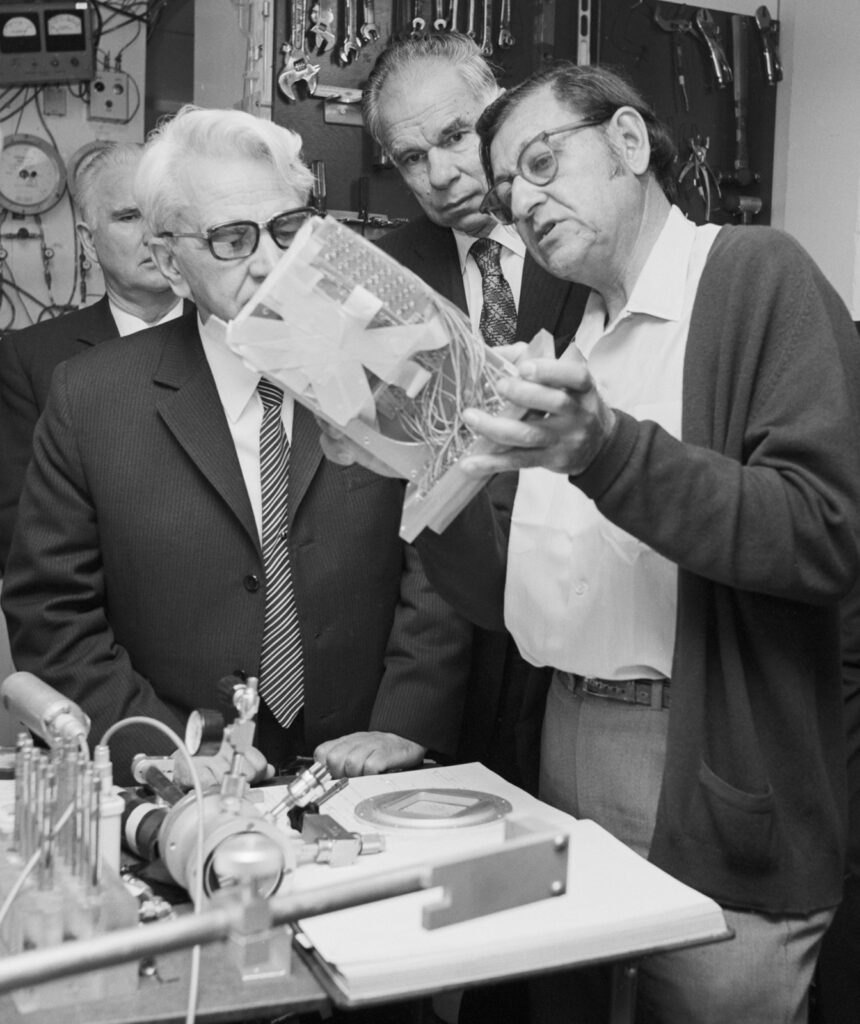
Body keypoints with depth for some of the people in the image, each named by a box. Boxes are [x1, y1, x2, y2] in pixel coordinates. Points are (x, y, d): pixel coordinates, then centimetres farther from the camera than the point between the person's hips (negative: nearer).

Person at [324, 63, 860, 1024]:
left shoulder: (757, 275, -5)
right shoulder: (567, 344, 13)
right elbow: (506, 599, 10)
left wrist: (608, 451, -27)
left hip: (715, 791, -6)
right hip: (567, 756, 6)